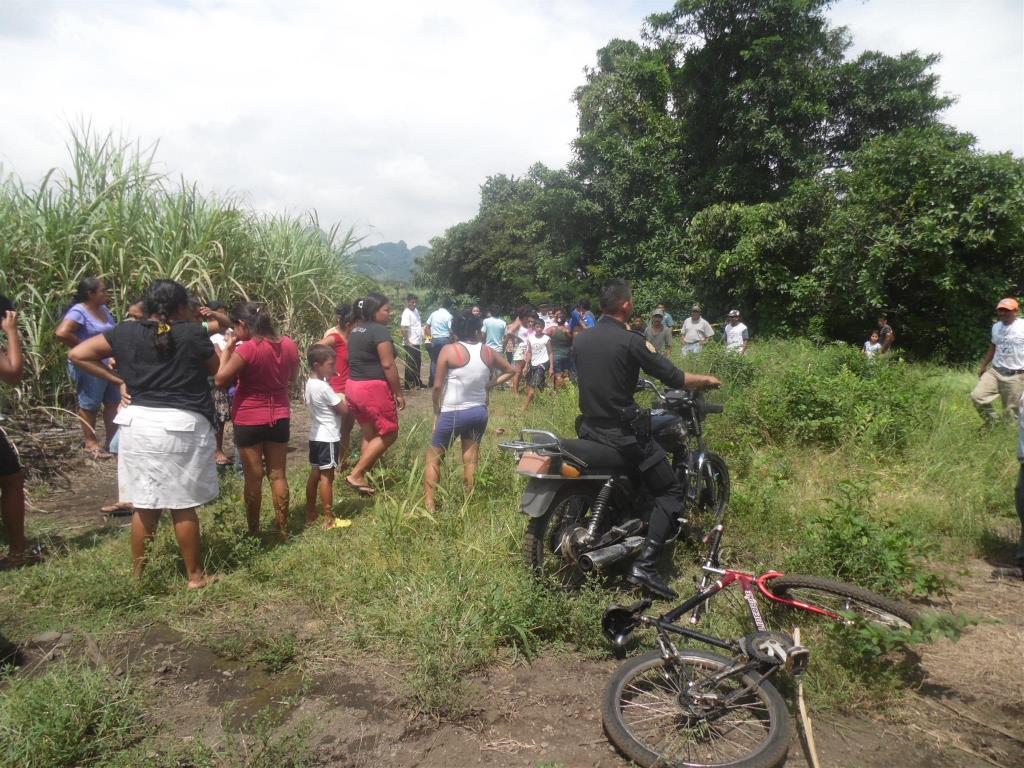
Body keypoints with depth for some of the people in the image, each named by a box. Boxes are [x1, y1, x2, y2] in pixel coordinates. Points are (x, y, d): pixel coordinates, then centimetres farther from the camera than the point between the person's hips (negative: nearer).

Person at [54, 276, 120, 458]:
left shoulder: (103, 309, 9)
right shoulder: (79, 311, -16)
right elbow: (62, 333, -29)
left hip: (109, 364, 8)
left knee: (114, 402, 12)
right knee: (90, 404, 4)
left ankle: (112, 440, 24)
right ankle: (91, 443, 16)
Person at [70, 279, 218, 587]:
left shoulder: (125, 332, 3)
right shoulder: (194, 333, -7)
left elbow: (77, 354, 6)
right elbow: (214, 368, 9)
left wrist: (118, 381, 8)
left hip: (139, 424, 3)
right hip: (183, 425, -3)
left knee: (144, 505, 13)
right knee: (183, 506, 7)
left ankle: (138, 575, 25)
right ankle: (195, 575, 18)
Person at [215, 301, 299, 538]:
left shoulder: (247, 349, -20)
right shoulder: (288, 345, -2)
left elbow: (220, 380, -13)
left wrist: (228, 348, -7)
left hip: (249, 420, -5)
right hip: (279, 417, 5)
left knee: (253, 477, 7)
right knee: (278, 475, 12)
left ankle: (253, 531, 18)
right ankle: (282, 529, 18)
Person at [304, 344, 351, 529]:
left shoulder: (310, 383, 6)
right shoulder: (324, 387, -21)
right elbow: (344, 409, -17)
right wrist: (342, 397, 3)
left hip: (316, 436, 9)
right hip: (328, 437, -9)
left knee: (315, 474, 15)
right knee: (327, 476, -5)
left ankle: (310, 514, 24)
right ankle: (329, 520, 1)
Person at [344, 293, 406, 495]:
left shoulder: (355, 330, 14)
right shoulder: (380, 330, -13)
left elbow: (354, 360, 16)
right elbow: (388, 365, -17)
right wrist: (399, 393, -11)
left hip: (353, 387, 9)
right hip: (374, 388, -9)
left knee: (369, 434, 18)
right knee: (388, 434, 3)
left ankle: (362, 478, 19)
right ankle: (355, 475, -1)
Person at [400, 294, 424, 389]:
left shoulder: (416, 311, 11)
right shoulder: (406, 313, -16)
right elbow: (403, 329, -22)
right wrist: (407, 342, -23)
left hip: (417, 342, 9)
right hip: (410, 344, -9)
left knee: (418, 363, 16)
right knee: (410, 364, -1)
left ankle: (417, 383, 27)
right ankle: (409, 384, 7)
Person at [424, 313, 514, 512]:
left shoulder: (449, 350, -11)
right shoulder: (489, 352, 1)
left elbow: (437, 386, -9)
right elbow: (510, 371, 17)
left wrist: (436, 410, 4)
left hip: (453, 413, -4)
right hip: (479, 412, 4)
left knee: (433, 458, 9)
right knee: (470, 460, 12)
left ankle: (429, 504, 6)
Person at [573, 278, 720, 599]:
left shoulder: (580, 340, 5)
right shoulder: (630, 341, -14)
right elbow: (673, 377, -11)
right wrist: (705, 379, 7)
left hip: (588, 429, 7)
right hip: (623, 434, -7)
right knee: (670, 491, 2)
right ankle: (645, 564, -9)